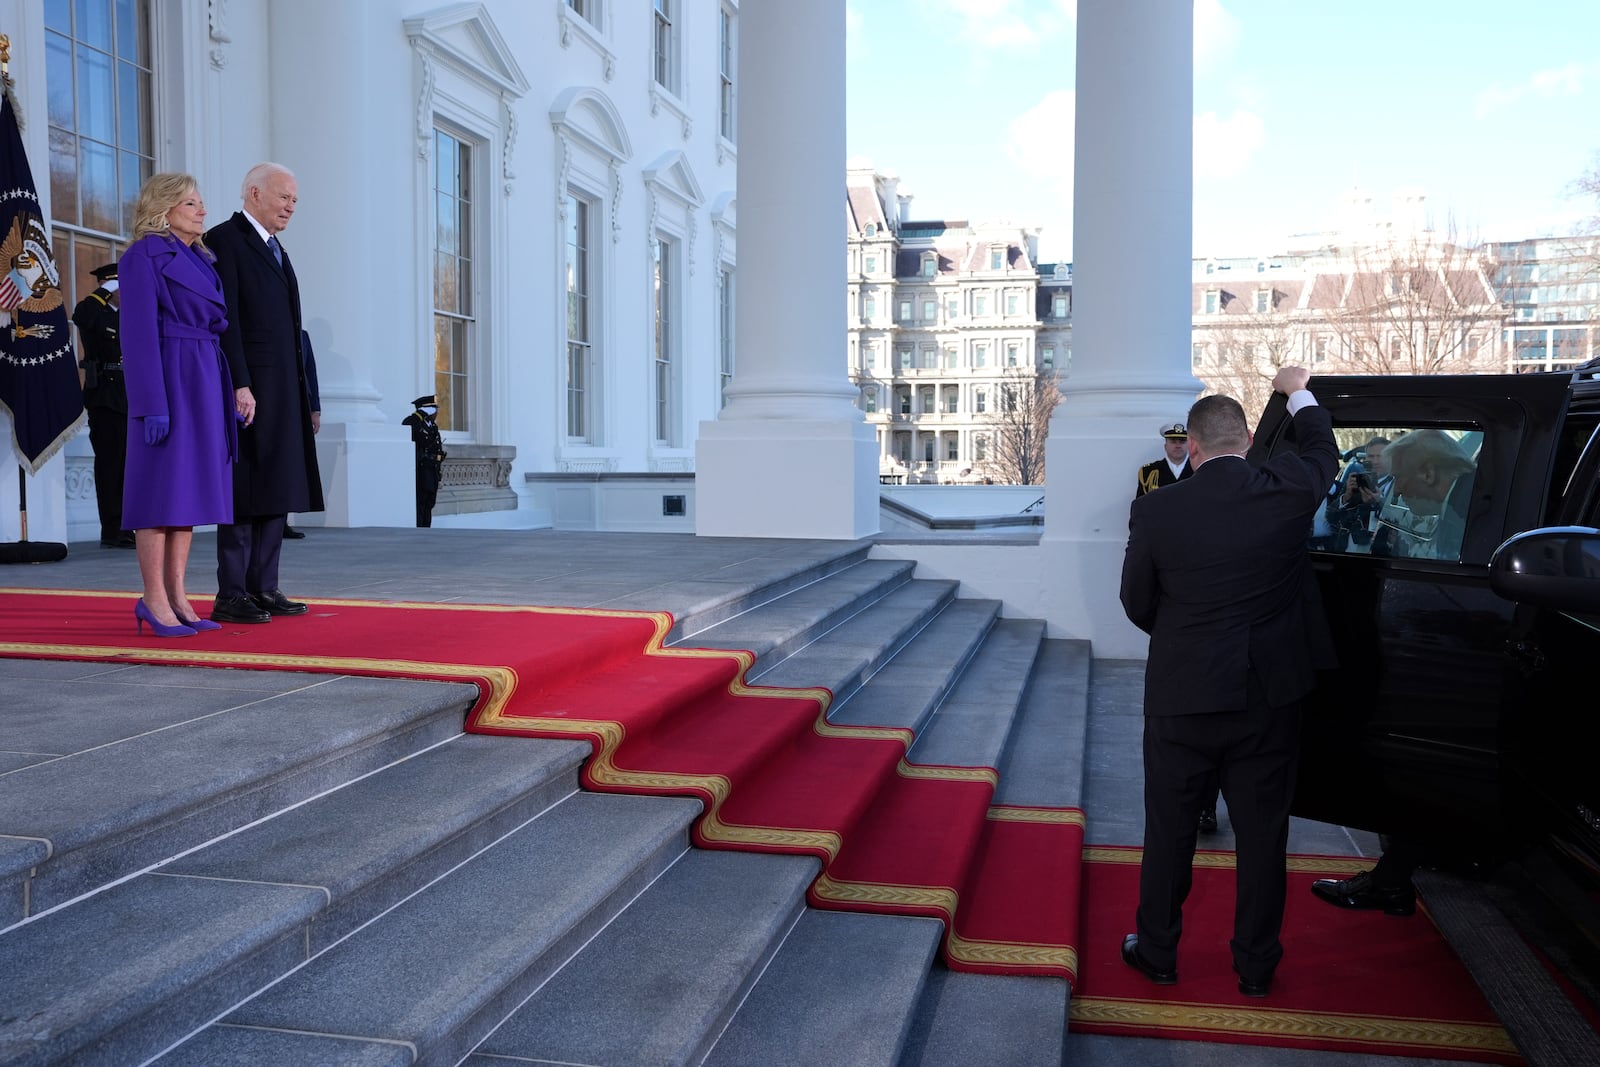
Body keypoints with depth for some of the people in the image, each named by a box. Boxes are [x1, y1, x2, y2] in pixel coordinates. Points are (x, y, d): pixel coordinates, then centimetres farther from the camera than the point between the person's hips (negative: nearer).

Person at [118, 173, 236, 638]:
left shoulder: (200, 258, 19)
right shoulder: (145, 255, -4)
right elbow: (139, 332, -11)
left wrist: (228, 395, 14)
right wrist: (153, 404, -19)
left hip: (206, 380, 8)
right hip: (169, 377, -8)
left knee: (191, 486, 7)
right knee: (164, 486, -6)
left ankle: (176, 596, 11)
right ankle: (154, 600, 0)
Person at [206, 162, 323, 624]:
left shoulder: (275, 250, 21)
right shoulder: (224, 239, -5)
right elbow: (226, 319, -14)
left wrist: (299, 393, 15)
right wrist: (240, 385, -21)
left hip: (284, 392, 9)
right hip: (250, 386, -9)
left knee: (278, 490, 8)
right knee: (245, 493, -6)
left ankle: (262, 588, 14)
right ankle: (231, 596, -1)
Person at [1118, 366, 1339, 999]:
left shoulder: (1155, 511, -13)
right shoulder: (1288, 491, -10)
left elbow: (1137, 604, -2)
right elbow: (1323, 451, 15)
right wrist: (1297, 392, 32)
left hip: (1182, 694, -1)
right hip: (1270, 693, 2)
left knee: (1169, 829, 14)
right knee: (1262, 834, 14)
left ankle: (1157, 952, 27)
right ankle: (1256, 967, 27)